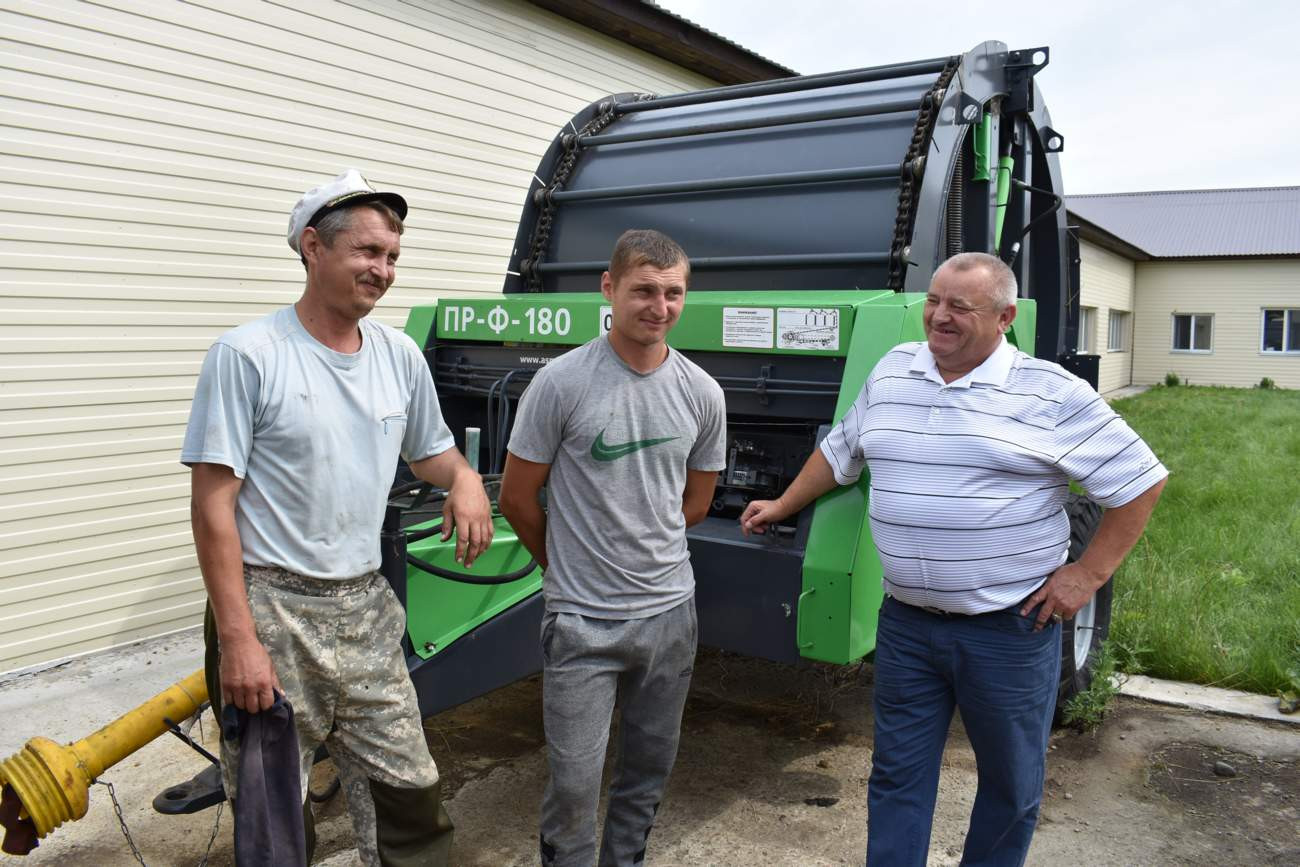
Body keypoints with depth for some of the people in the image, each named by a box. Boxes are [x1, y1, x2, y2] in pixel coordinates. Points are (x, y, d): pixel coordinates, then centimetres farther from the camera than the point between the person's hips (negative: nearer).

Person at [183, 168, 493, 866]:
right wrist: (238, 639, -17)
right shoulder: (247, 355, -11)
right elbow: (213, 505, -12)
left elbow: (428, 450, 20)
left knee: (409, 791, 12)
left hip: (365, 607, 5)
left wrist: (465, 478, -6)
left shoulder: (401, 356, 6)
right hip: (272, 607, -5)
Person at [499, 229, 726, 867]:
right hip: (583, 618, -4)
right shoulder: (561, 383, -12)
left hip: (671, 609, 4)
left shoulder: (702, 393, 0)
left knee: (651, 766, 19)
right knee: (575, 782, 3)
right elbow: (517, 497, -3)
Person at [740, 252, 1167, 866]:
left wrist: (1089, 574, -7)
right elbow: (840, 452, 19)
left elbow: (1140, 481, -5)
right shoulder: (891, 372, 5)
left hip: (1009, 629, -3)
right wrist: (782, 506, 21)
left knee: (1011, 783, 16)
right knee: (897, 775, 12)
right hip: (905, 624, 3)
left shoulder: (1050, 394, -9)